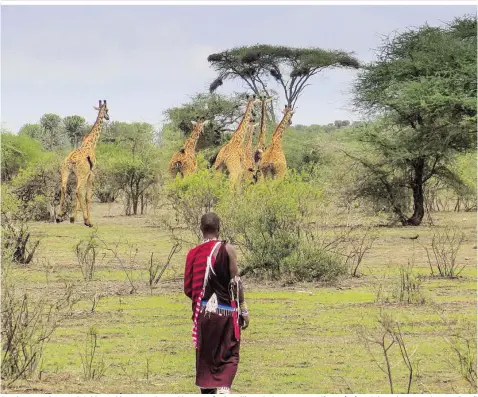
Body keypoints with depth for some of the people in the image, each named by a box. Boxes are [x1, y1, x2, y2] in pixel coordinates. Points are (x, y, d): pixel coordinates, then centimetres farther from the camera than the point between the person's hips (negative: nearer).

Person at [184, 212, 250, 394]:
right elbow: (236, 282, -8)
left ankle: (207, 390, 16)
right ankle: (223, 387, -18)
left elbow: (188, 288, 3)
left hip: (203, 312, 3)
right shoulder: (227, 249, -7)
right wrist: (244, 310, -1)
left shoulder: (193, 253, 2)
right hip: (226, 311, -3)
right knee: (228, 355, 3)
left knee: (205, 354, 14)